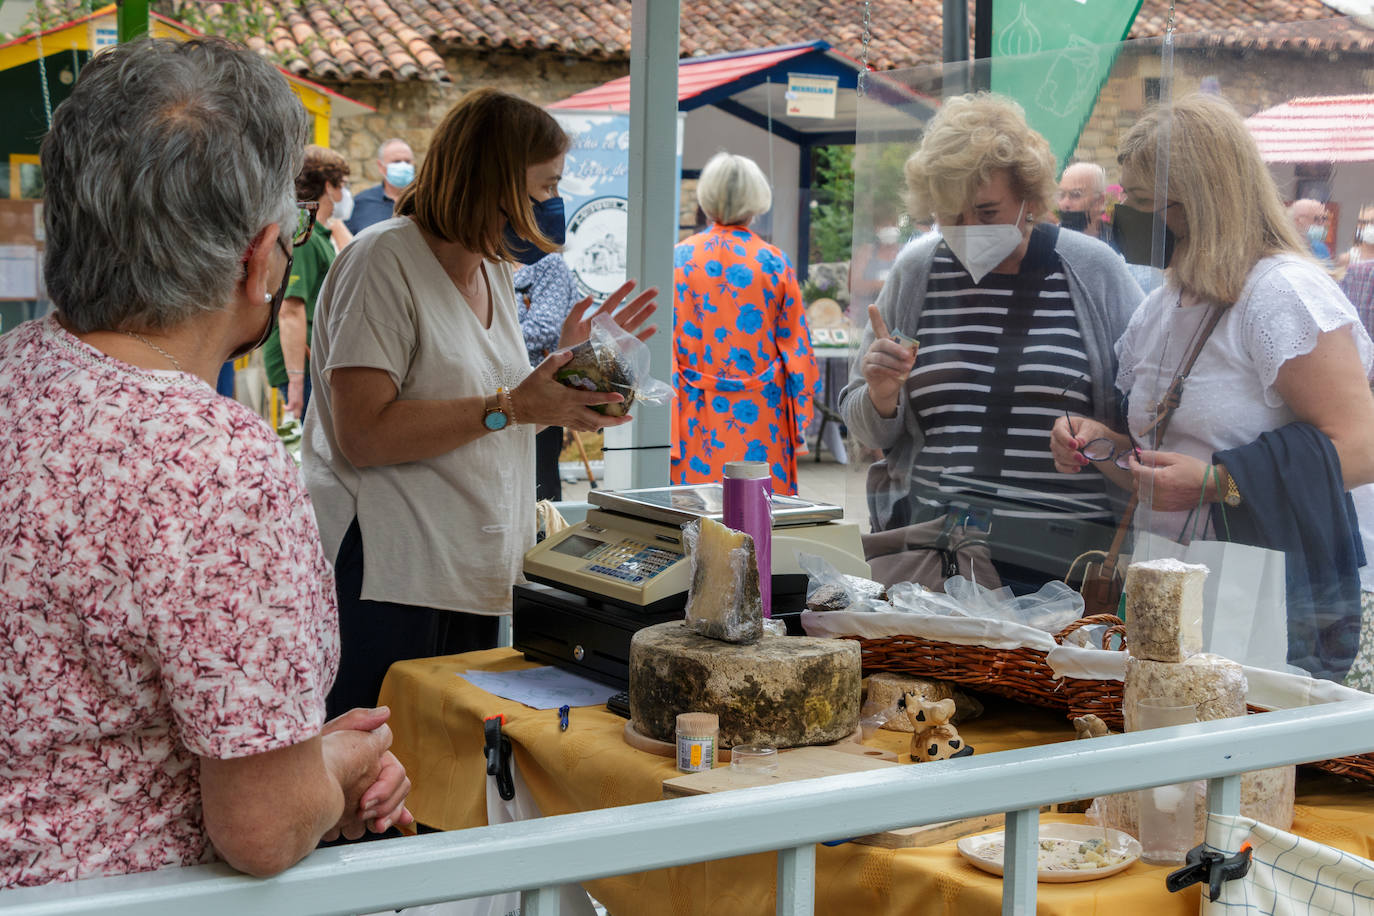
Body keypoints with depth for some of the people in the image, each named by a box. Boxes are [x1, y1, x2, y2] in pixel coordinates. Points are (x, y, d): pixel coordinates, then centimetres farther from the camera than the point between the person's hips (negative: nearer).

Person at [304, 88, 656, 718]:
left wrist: (564, 360, 10)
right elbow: (364, 435, -20)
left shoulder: (494, 270, 16)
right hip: (388, 576, -8)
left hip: (473, 579, 8)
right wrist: (511, 407, -20)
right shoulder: (384, 259, -11)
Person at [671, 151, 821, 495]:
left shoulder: (680, 258, -3)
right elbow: (794, 342, 2)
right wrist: (802, 412, 12)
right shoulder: (774, 261, -2)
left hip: (697, 413, 0)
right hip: (761, 413, 0)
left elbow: (668, 341, -3)